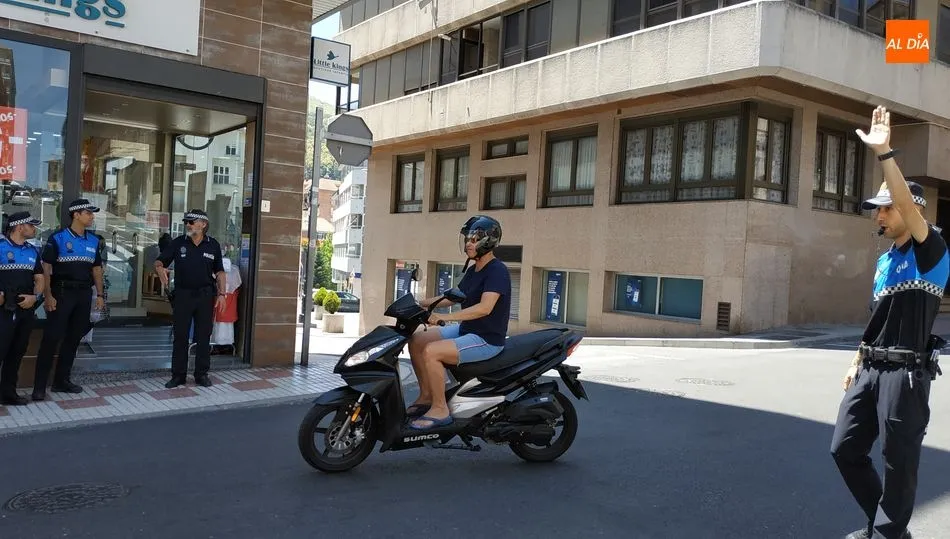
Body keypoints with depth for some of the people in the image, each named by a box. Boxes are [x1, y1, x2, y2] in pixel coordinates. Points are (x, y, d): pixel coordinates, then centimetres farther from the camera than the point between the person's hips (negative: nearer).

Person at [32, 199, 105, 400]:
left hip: (84, 294, 6)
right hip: (62, 293, -6)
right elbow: (46, 267, -8)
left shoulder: (93, 241, 11)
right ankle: (39, 386, -2)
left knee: (74, 338, 10)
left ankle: (62, 380, 21)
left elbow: (96, 269, 17)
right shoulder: (58, 238, -6)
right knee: (52, 338, -6)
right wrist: (48, 295, -15)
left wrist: (99, 295, 12)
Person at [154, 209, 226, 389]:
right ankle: (178, 375, 13)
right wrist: (160, 269, -23)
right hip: (182, 294, 0)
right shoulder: (178, 243, 0)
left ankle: (202, 374, 16)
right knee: (180, 336, 4)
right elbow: (159, 261, 1)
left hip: (205, 295, 0)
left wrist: (221, 294, 0)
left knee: (204, 336, 6)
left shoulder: (213, 245, 3)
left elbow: (219, 272, 7)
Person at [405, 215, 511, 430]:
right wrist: (421, 303, 15)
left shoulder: (497, 271, -17)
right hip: (466, 330, 10)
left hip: (487, 339, -10)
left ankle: (440, 410, -14)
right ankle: (426, 396, 11)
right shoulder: (473, 270, 13)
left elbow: (485, 307, -30)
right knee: (416, 341, 3)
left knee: (431, 352, -26)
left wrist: (445, 317, -34)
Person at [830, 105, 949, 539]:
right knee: (844, 449, 10)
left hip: (905, 373, -8)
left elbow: (907, 203, -26)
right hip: (871, 370, 8)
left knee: (898, 460, 2)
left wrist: (884, 153, -28)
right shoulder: (884, 260, 17)